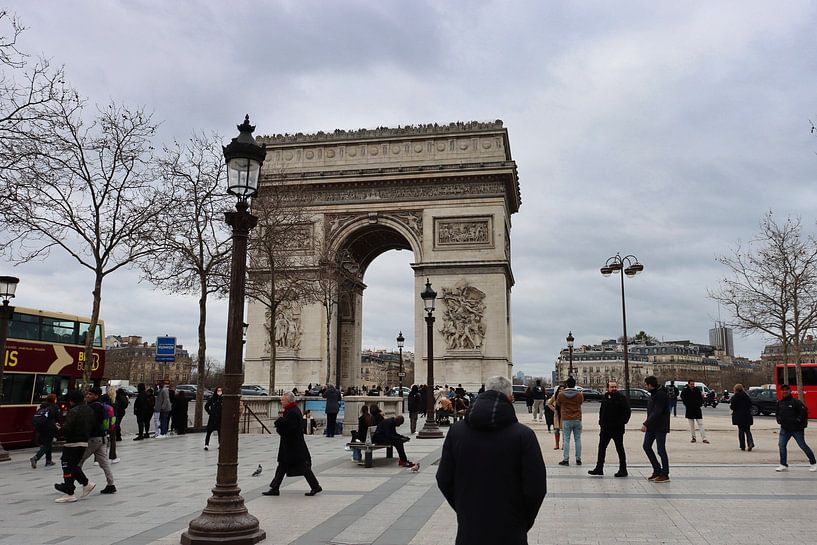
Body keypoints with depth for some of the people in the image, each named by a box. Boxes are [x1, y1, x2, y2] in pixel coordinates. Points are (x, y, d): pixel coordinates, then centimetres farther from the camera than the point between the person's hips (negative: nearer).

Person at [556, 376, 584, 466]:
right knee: (578, 440, 8)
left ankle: (566, 459, -1)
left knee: (566, 440, 2)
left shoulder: (561, 394, -5)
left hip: (566, 420, -1)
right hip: (577, 419, 1)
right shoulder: (579, 394, -3)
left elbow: (558, 404, 10)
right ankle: (578, 459, 12)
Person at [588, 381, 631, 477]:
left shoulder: (621, 398, -8)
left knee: (620, 449, 3)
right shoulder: (605, 398, 10)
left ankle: (623, 470, 12)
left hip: (617, 429, -6)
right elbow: (601, 411, 19)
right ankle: (599, 468, 15)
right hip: (605, 428, 6)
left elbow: (627, 412, -9)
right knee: (601, 448, 9)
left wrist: (622, 423, -15)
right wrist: (601, 424, 12)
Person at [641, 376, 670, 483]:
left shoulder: (661, 395, -19)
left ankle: (664, 475, 7)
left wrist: (646, 424, -27)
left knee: (661, 450, -3)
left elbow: (656, 412, -25)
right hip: (651, 427, 10)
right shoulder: (653, 394, 12)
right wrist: (646, 424, 13)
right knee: (646, 446, 10)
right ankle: (657, 470, 18)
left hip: (660, 427, -10)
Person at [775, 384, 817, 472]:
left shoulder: (796, 402, -10)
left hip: (797, 429, -5)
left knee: (803, 445, 3)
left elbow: (804, 411, -12)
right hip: (784, 429, 5)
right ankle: (783, 465, 3)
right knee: (781, 445, -4)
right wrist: (779, 419, 5)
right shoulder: (779, 403, 9)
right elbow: (778, 413, 22)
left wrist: (798, 420, -18)